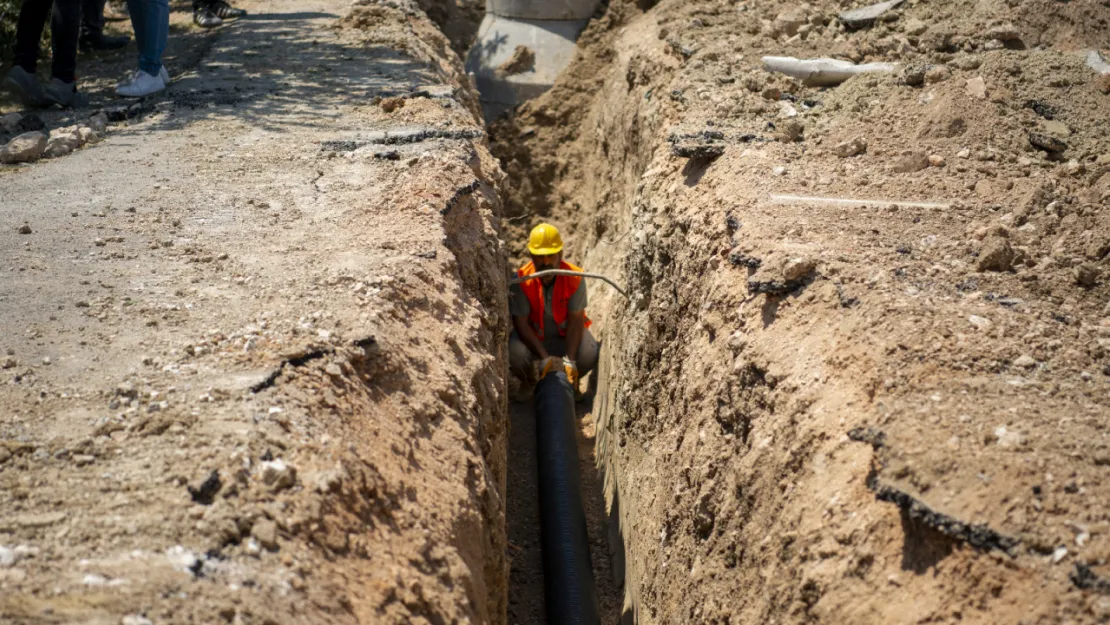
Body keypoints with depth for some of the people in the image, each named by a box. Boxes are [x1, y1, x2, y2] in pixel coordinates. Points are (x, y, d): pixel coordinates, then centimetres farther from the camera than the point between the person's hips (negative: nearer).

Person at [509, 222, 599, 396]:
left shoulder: (575, 278, -22)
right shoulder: (521, 281, -23)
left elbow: (575, 321, -21)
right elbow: (521, 324, -20)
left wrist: (569, 360, -31)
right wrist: (545, 358, -28)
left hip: (566, 335, 1)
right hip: (532, 337, 0)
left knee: (589, 355, -29)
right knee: (516, 355, -32)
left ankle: (570, 383, 8)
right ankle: (528, 383, 6)